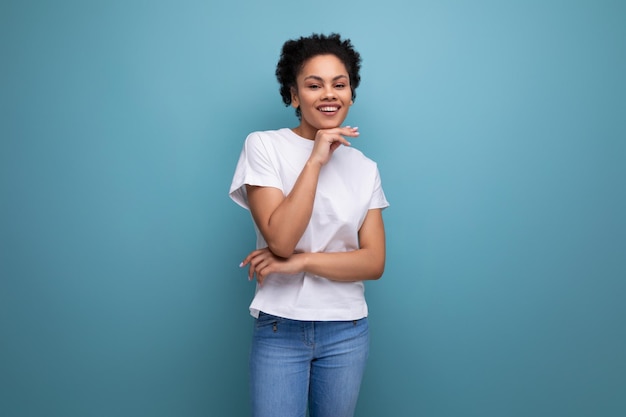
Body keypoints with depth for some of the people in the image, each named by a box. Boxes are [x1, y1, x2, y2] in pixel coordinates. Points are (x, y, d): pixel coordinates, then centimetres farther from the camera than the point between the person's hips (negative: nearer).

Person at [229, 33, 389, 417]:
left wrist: (299, 262, -15)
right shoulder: (264, 146, -6)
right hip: (280, 329, -3)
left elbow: (375, 262, -4)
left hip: (347, 331, 4)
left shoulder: (364, 167, 4)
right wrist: (316, 160, -18)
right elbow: (281, 239, -17)